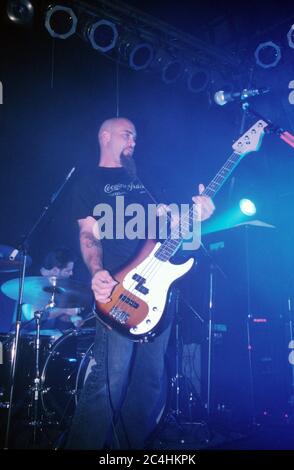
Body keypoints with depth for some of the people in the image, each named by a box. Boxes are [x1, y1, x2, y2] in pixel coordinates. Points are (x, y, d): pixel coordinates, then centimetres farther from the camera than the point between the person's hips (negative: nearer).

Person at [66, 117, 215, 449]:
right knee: (109, 381, -12)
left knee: (150, 380, 10)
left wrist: (192, 213, -2)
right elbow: (89, 234, -4)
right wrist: (98, 272, -24)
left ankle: (130, 444, 25)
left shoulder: (140, 179, 25)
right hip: (120, 290, -6)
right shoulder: (90, 183, 7)